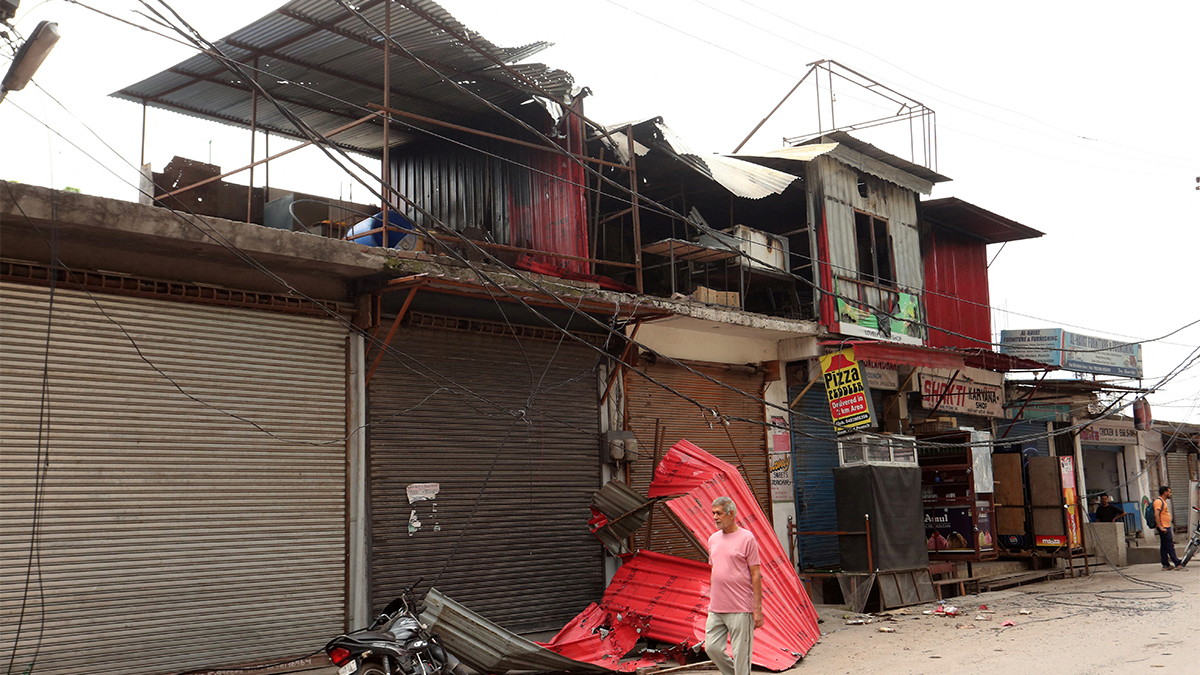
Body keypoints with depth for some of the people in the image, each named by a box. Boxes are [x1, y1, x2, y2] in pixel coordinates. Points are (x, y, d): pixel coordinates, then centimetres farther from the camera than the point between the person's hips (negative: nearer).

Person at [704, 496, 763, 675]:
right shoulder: (713, 539, 11)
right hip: (716, 609, 6)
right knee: (712, 648, 6)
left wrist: (758, 609, -10)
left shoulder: (747, 538, -7)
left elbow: (756, 575, -8)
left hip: (741, 609, -6)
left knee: (741, 654, -1)